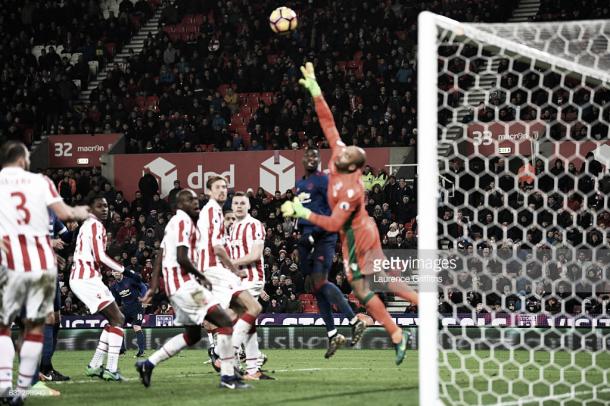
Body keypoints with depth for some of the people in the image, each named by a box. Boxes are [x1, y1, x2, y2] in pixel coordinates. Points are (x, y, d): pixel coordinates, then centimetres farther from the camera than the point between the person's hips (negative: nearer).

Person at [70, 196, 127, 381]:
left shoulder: (86, 225, 21)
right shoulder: (96, 226, -9)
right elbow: (100, 256, -17)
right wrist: (124, 270, -6)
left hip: (78, 278, 10)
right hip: (87, 279, -10)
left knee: (115, 319, 15)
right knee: (118, 319, -7)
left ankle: (94, 366, 13)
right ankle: (111, 370, -14)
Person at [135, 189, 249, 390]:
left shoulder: (174, 223, 20)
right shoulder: (184, 221, -11)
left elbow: (160, 258, 19)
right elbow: (182, 258, -20)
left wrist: (153, 287, 18)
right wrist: (202, 277, -9)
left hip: (175, 284, 10)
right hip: (184, 283, -10)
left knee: (193, 335, 19)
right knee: (224, 321, -12)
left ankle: (148, 364, 18)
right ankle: (227, 376, -12)